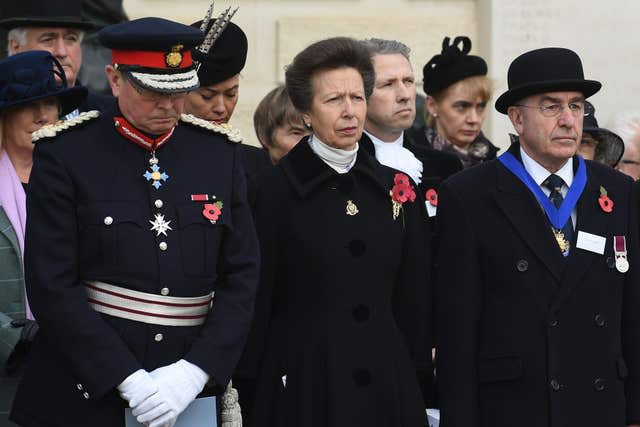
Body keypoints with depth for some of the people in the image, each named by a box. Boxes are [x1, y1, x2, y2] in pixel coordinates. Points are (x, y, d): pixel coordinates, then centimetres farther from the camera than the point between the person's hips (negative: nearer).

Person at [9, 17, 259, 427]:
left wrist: (196, 370, -12)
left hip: (188, 381, 3)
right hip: (83, 394, -3)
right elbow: (52, 285, -10)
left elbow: (241, 277, 2)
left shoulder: (220, 154, 4)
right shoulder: (65, 154, -6)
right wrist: (127, 378, -17)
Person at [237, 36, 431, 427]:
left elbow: (413, 299, 12)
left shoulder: (398, 190, 8)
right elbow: (258, 297, -4)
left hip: (387, 384, 4)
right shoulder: (276, 189, -4)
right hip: (303, 382, -4)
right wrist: (249, 383, -6)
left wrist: (415, 369, 7)